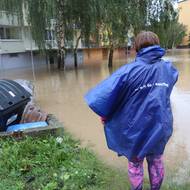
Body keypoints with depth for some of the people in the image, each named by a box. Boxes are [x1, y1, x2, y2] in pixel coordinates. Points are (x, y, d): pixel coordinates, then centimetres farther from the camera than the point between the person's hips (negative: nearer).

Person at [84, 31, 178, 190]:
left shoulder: (129, 70, -22)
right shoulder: (168, 68, -7)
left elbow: (104, 94, -26)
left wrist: (105, 114, -9)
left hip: (136, 128, -3)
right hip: (160, 126, 4)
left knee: (135, 163, 19)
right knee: (156, 161, 24)